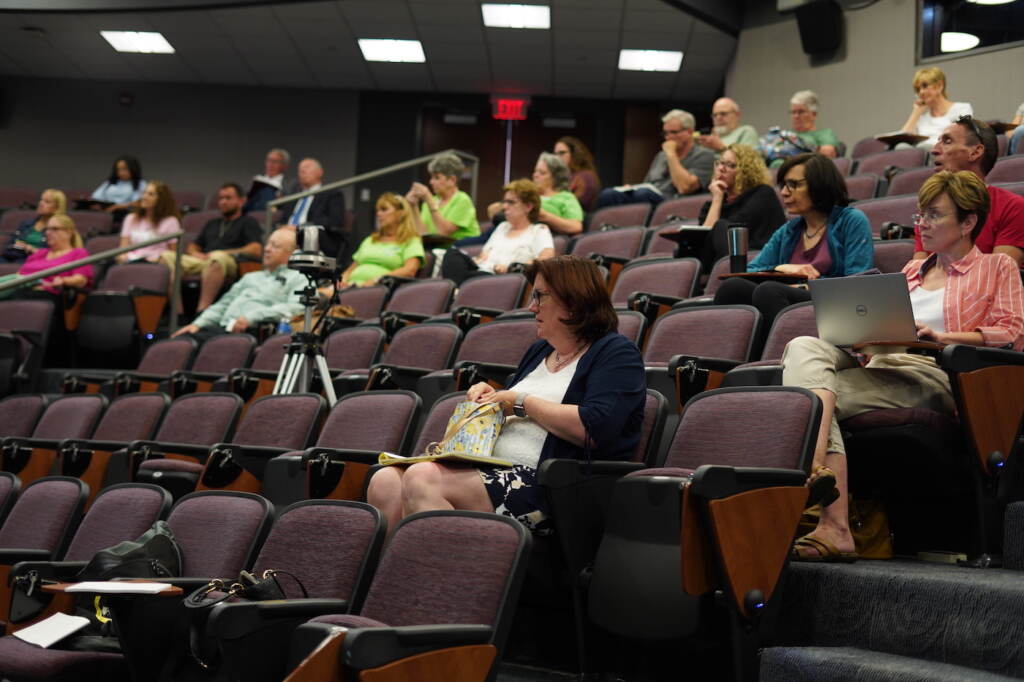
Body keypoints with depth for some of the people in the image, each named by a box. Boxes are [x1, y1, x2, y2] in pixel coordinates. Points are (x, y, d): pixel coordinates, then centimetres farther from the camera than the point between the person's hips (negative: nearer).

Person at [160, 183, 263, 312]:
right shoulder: (212, 224, 36)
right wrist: (195, 252, 8)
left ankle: (202, 310, -48)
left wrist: (225, 253, -6)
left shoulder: (248, 222, 18)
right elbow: (191, 246, 33)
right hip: (202, 262, 6)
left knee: (218, 258, -41)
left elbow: (256, 250, 2)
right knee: (166, 256, -20)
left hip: (231, 263, -5)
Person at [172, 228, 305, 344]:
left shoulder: (297, 279, 10)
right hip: (223, 328, 7)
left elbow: (294, 308, -9)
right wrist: (198, 324, 11)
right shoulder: (250, 277, 34)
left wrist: (251, 317, -16)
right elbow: (223, 305, 29)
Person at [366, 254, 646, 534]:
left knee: (421, 479, -29)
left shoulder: (616, 353, 0)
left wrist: (522, 401, -6)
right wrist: (489, 396, 13)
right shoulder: (539, 351, 26)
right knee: (386, 481, -17)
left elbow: (593, 429, -17)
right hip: (493, 469, 8)